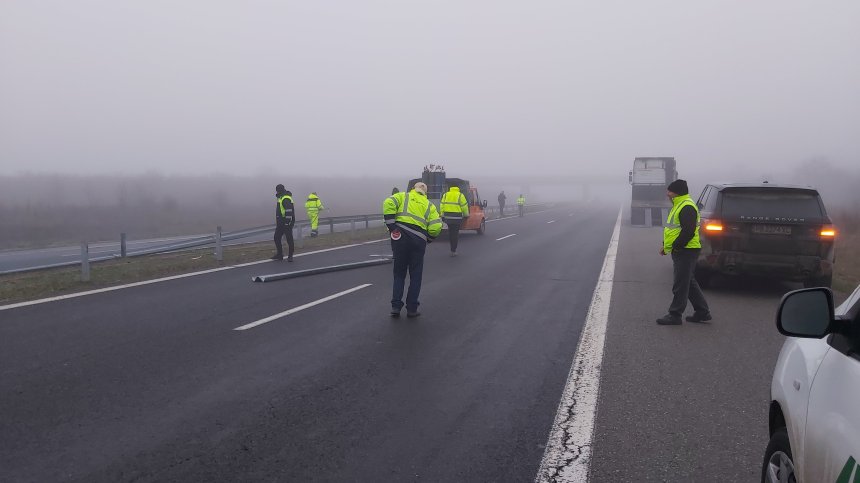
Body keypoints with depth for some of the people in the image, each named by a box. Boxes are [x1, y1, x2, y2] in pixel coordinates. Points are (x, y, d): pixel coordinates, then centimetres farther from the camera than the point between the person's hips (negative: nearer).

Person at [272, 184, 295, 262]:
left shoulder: (286, 199, -18)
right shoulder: (281, 198, 16)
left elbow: (289, 212, -25)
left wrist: (287, 223, -26)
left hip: (286, 223, -11)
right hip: (281, 223, 11)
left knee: (289, 239, -1)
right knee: (277, 238, 11)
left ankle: (290, 256, 6)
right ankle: (279, 255, 19)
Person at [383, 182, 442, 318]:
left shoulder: (403, 197, 14)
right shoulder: (429, 205, 16)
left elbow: (388, 204, -7)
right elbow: (436, 226, 2)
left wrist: (391, 226, -6)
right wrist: (427, 240, 18)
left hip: (401, 236, 0)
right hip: (419, 239, 0)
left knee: (399, 274, 12)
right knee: (415, 276, 12)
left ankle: (396, 306, 5)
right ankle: (412, 309, 11)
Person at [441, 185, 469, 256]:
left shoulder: (445, 195, 7)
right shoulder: (460, 195, -4)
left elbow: (442, 206, 7)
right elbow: (464, 206, -2)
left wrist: (442, 215, 13)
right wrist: (466, 215, 13)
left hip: (447, 216, 4)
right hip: (457, 217, -4)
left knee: (450, 232, 17)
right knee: (455, 234, 1)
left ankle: (453, 248, 23)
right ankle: (453, 251, 0)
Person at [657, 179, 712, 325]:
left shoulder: (687, 207, -17)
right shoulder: (679, 205, 18)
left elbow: (688, 231, -24)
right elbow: (673, 229, 25)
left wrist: (674, 246, -19)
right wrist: (666, 245, 17)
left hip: (685, 252, -11)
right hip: (681, 251, 11)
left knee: (680, 285, -5)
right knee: (689, 283, 16)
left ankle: (675, 315, 0)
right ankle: (703, 312, 23)